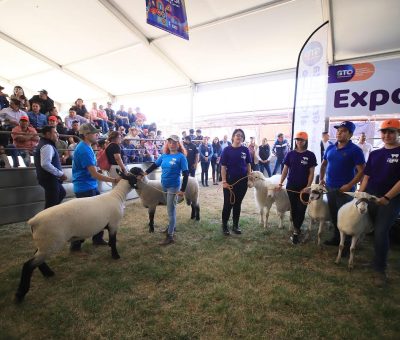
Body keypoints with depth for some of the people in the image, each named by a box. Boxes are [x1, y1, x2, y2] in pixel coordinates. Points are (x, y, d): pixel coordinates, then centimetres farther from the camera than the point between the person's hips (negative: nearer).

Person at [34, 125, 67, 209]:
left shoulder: (45, 144, 14)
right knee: (51, 203, -3)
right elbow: (45, 164, -30)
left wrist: (60, 173, 16)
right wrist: (60, 173, -22)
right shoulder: (47, 146, -18)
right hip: (49, 178, -11)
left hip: (49, 178, 11)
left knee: (61, 193, 27)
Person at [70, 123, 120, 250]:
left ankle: (98, 239, 28)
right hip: (85, 189, -10)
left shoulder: (85, 147, 9)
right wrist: (114, 180, -24)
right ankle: (76, 244, 17)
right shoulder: (84, 150, -22)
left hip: (91, 187, 10)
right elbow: (95, 174, -25)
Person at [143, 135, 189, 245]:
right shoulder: (164, 155, 4)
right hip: (164, 185, 6)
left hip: (173, 186, -6)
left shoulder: (181, 157, -12)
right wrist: (145, 173, 0)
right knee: (171, 209, 22)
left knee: (171, 210, -1)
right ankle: (172, 226, 42)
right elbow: (155, 165, 14)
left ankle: (170, 236, 8)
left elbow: (186, 174, -14)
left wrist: (182, 190, -18)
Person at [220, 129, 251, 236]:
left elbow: (248, 165, 8)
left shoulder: (245, 150, 3)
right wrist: (224, 181, -12)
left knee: (237, 203, 13)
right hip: (230, 181, -2)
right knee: (228, 204, 3)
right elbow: (223, 167, -6)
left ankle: (235, 225, 26)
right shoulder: (227, 150, -4)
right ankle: (224, 225, 20)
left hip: (242, 181, 3)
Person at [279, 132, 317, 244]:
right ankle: (297, 229, 26)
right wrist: (281, 182, -4)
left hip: (304, 188, -2)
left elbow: (311, 173, -3)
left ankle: (296, 232, 9)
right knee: (293, 209, 11)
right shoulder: (290, 154, 2)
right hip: (291, 187, 2)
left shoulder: (310, 155, -2)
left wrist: (308, 187, -11)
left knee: (301, 210, -1)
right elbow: (285, 169, 5)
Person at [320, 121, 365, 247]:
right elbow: (324, 164, 19)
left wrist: (349, 185, -19)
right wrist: (321, 179, 9)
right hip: (330, 188, 6)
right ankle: (336, 238, 33)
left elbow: (362, 171, -13)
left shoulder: (355, 150, -11)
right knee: (333, 215, 17)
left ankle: (346, 243, 18)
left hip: (344, 189, -6)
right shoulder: (330, 148, 7)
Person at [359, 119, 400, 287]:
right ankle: (378, 259, 32)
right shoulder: (374, 154, 11)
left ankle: (380, 269, 8)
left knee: (381, 233, -7)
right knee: (375, 232, 12)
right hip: (369, 198, 5)